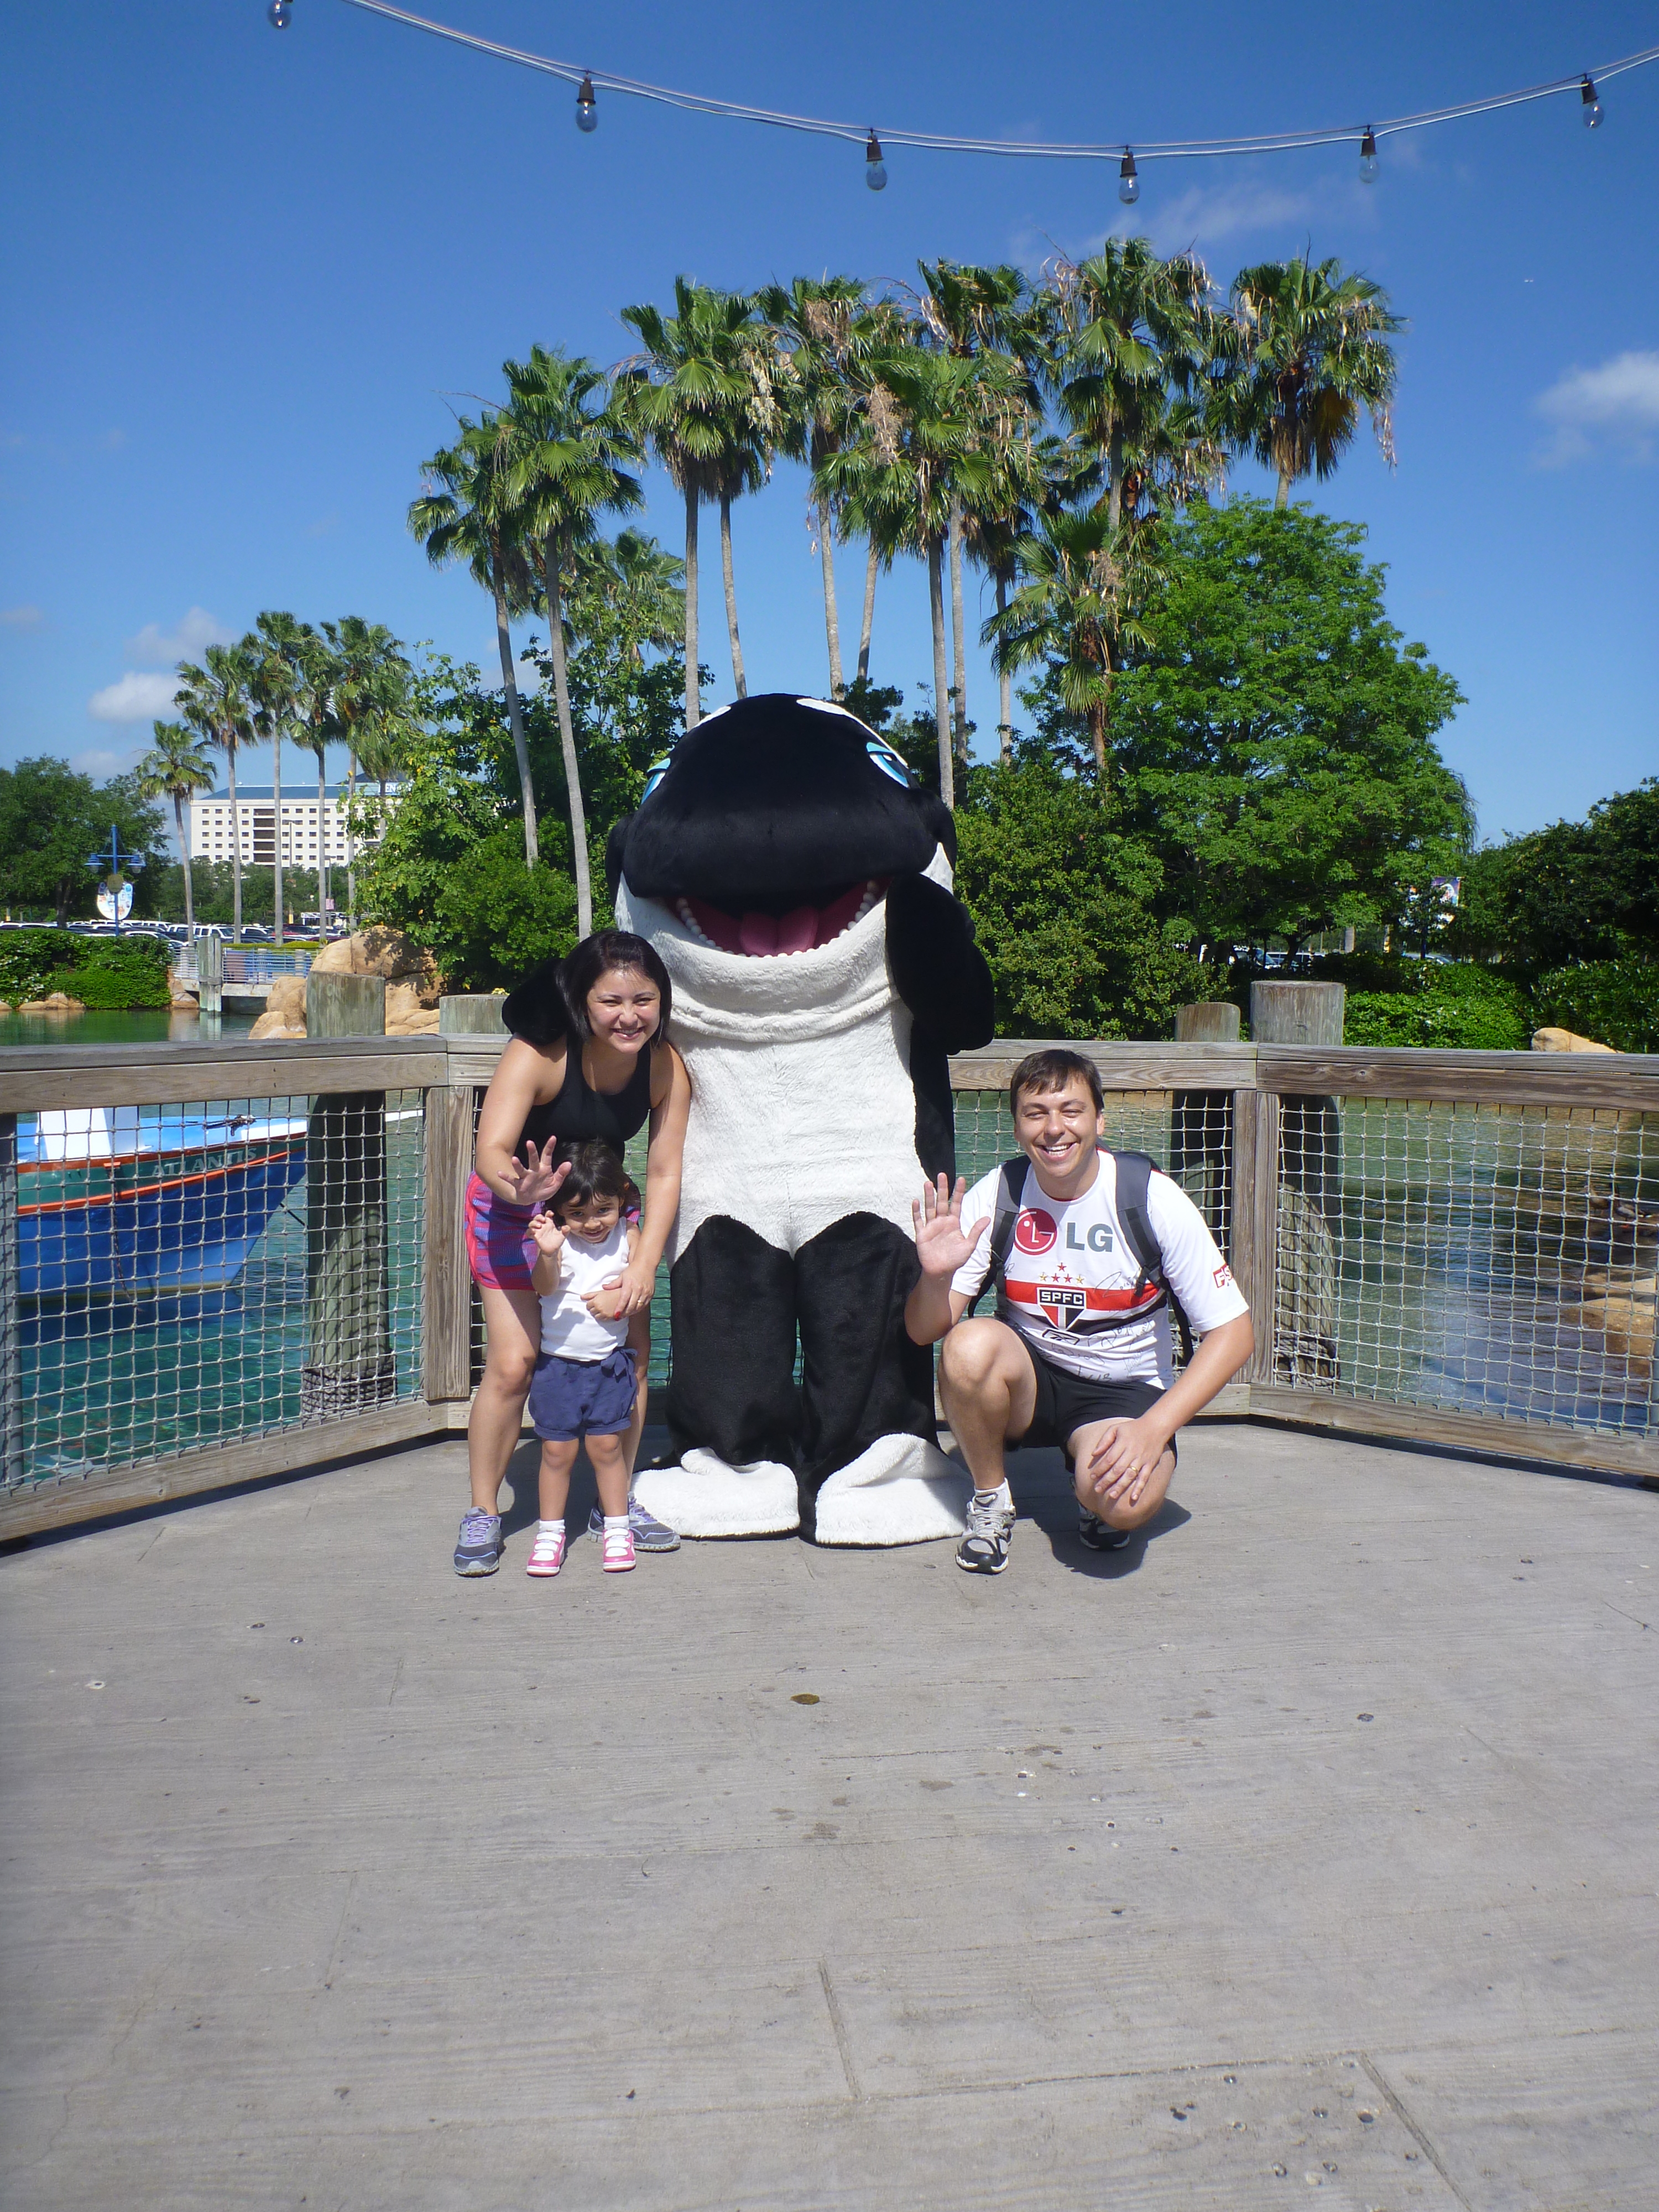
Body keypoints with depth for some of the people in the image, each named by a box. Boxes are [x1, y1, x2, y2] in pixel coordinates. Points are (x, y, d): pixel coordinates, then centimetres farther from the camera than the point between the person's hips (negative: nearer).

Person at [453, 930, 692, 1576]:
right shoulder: (537, 1056, -33)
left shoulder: (666, 1068, -21)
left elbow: (664, 1172, -15)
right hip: (517, 1204, -4)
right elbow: (491, 1148, -43)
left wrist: (645, 1263, -23)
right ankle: (482, 1514, 9)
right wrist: (520, 1188, -65)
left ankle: (615, 1503, 19)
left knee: (632, 1351, 1)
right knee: (512, 1364, -10)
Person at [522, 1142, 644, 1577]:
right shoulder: (558, 1241, -9)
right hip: (558, 1362, -1)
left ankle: (616, 1527, 20)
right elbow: (544, 1286, -23)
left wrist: (620, 1299, -22)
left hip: (609, 1362, 1)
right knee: (557, 1449, 5)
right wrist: (548, 1254, -43)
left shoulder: (627, 1237, -2)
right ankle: (550, 1531, 20)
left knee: (607, 1445, 5)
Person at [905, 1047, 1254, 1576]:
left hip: (1122, 1392, -2)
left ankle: (1092, 1492, 7)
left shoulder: (1154, 1199, -16)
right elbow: (924, 1331, -11)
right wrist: (937, 1275, -34)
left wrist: (1153, 1428, -22)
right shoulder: (996, 1195, -11)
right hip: (1027, 1378, 2)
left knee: (1124, 1503, -33)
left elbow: (1232, 1332, -12)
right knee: (969, 1346, -32)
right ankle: (990, 1500, -4)